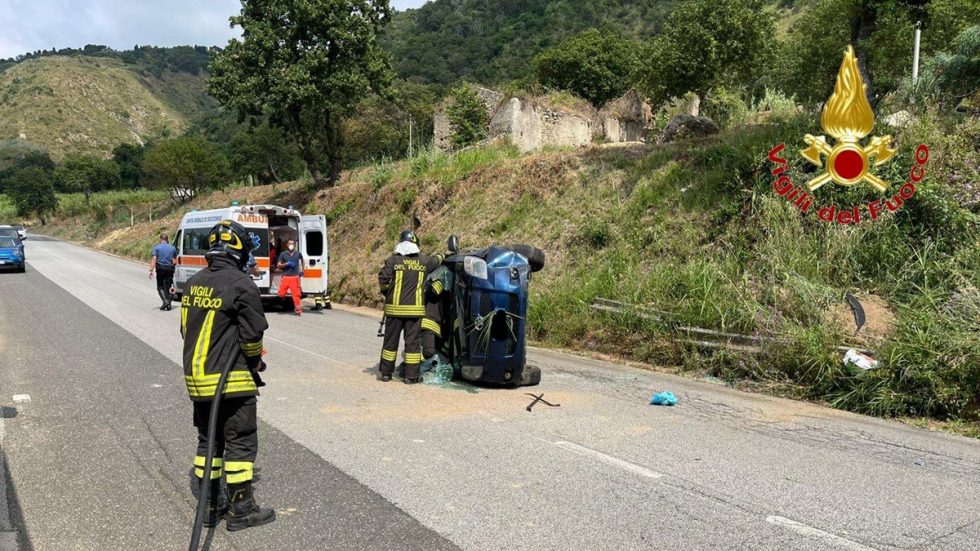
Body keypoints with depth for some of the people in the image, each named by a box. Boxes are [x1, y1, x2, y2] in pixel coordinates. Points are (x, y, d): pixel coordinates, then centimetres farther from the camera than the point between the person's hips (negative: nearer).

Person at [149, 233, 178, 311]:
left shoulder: (157, 247, -2)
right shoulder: (172, 248, 8)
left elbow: (154, 259, -9)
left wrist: (151, 270, -11)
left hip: (161, 268, -3)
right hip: (170, 268, 3)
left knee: (160, 286, 7)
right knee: (168, 287, 8)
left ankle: (165, 301, -12)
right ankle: (168, 304, 6)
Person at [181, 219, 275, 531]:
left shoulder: (194, 283, 8)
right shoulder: (240, 285, -16)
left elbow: (187, 328, 14)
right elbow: (252, 333, -15)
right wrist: (255, 361, 4)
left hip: (195, 376, 7)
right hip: (231, 380, -7)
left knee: (208, 441, 17)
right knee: (240, 442, 3)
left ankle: (209, 506, 25)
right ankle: (241, 510, 10)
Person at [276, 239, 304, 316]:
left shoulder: (298, 254, 6)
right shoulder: (283, 254, 1)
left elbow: (302, 261, 27)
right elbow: (278, 265, 2)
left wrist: (302, 270, 18)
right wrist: (287, 264, -13)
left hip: (295, 277, 0)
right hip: (285, 277, 0)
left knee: (296, 294, -4)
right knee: (281, 294, -2)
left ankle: (298, 309, 5)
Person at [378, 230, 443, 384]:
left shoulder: (393, 260, -5)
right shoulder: (424, 261, 3)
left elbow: (382, 280, -9)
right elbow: (438, 260, 23)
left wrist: (387, 293, 11)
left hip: (394, 308, -1)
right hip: (415, 309, 1)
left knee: (391, 340, 10)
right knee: (412, 341, 6)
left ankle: (386, 373, 17)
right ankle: (411, 376, 7)